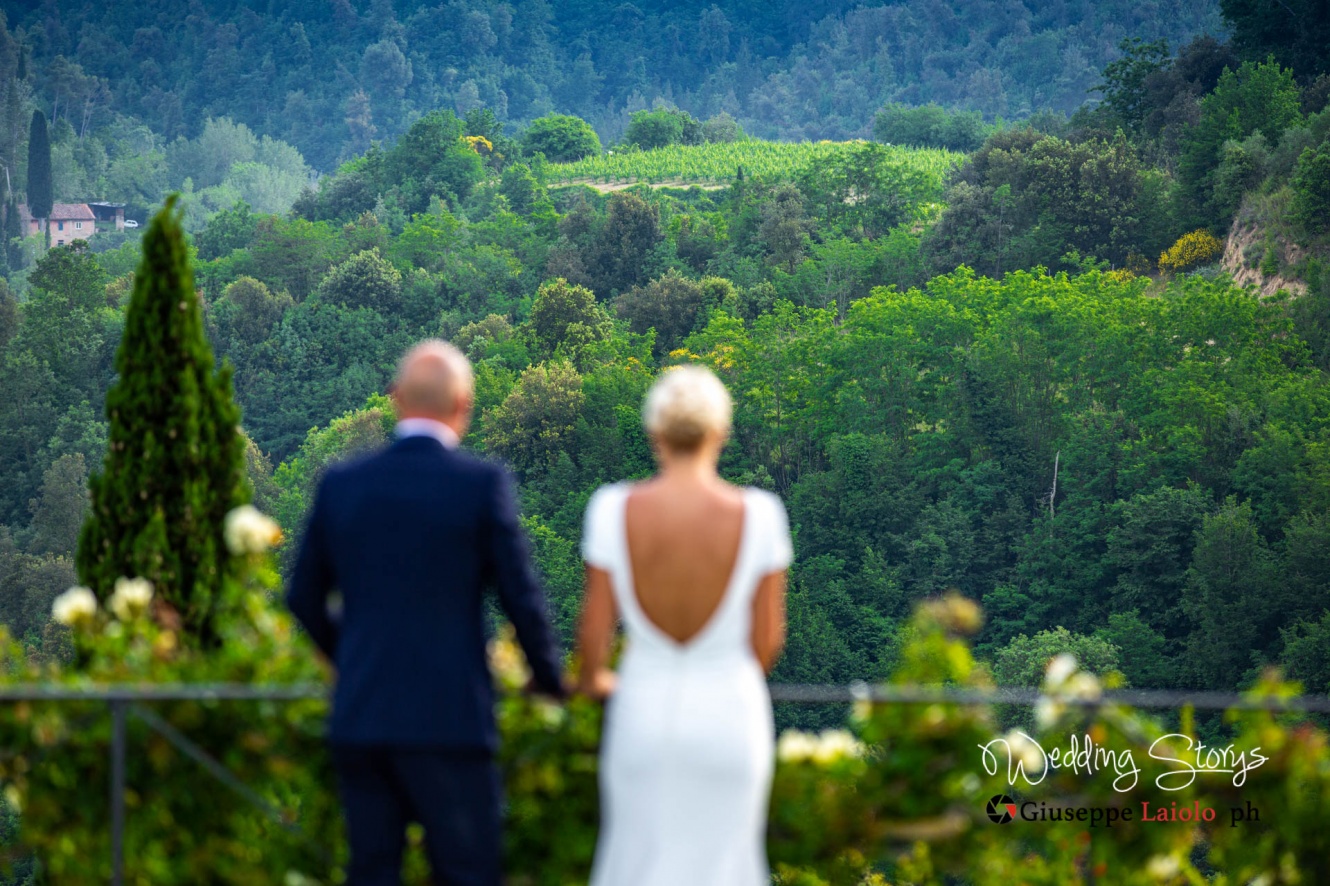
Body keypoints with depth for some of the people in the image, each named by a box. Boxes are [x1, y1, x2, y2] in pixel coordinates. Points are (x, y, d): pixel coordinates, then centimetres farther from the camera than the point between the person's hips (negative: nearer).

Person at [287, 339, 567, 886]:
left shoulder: (340, 485, 4)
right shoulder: (482, 484, -7)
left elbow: (304, 599, 13)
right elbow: (521, 598, -4)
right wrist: (548, 678, 13)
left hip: (358, 718, 4)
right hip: (449, 719, -4)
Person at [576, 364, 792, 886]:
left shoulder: (614, 510, -12)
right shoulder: (757, 514, -14)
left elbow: (594, 628, -6)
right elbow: (768, 637, -5)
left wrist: (593, 679, 17)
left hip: (643, 710, 1)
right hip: (729, 714, -1)